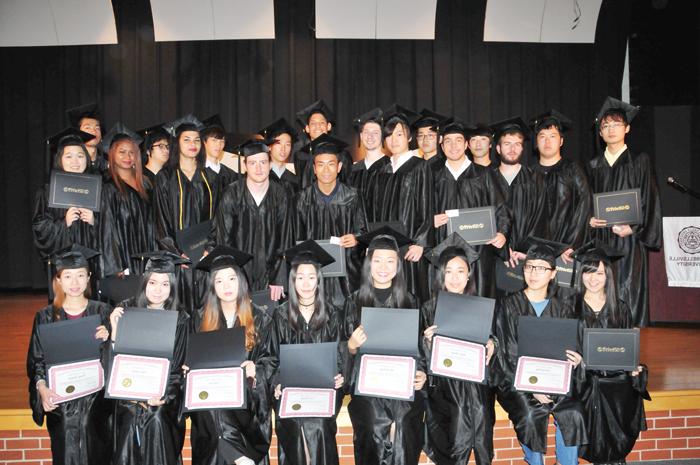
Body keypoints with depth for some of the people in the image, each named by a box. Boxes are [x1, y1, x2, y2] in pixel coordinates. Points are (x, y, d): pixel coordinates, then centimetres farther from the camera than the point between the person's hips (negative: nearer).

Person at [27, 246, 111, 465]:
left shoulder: (102, 312, 0)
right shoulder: (46, 317, 0)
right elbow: (36, 360, 2)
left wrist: (107, 340, -16)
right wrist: (42, 388, -14)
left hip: (96, 400, 0)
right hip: (61, 402, 0)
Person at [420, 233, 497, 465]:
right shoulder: (429, 309, 5)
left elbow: (493, 338, 14)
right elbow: (423, 356, 5)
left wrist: (491, 345, -6)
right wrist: (427, 341, -14)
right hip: (442, 380, -2)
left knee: (479, 411, -18)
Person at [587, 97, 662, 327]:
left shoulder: (640, 161, 4)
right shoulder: (594, 166, 14)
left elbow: (649, 200, 0)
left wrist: (633, 227, -12)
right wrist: (589, 220, -3)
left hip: (629, 239, -3)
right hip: (600, 240, 3)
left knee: (629, 295, -6)